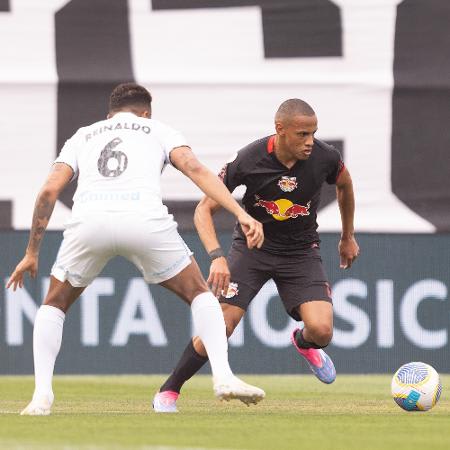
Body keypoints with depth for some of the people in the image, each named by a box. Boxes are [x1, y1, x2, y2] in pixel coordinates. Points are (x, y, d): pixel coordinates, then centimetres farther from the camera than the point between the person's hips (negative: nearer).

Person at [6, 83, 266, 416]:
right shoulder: (158, 130, 27)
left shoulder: (83, 136, 32)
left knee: (54, 305, 24)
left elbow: (49, 191, 19)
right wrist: (242, 214, -1)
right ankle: (223, 376, 2)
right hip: (144, 218, -1)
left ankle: (42, 395, 8)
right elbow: (196, 169, 8)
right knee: (199, 294, 19)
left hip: (89, 220, 1)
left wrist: (32, 254, 23)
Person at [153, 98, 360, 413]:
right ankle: (168, 393, 3)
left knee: (321, 330, -19)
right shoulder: (249, 161, -24)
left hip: (301, 251, 2)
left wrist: (348, 237, 19)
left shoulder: (325, 157, -18)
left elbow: (345, 185, 8)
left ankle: (304, 343, 21)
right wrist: (217, 256, -33)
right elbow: (205, 209, -17)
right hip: (253, 245, -2)